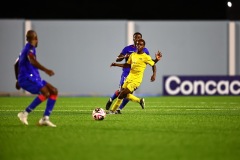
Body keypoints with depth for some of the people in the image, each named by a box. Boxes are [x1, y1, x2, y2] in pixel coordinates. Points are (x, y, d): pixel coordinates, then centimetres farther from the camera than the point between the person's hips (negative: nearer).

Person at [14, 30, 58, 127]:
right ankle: (25, 114, -24)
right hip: (27, 78, -10)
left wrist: (18, 80, 45)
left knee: (54, 91, 1)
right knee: (46, 93, -28)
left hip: (33, 78, 10)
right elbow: (32, 61, -28)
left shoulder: (25, 49, 24)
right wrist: (46, 70, -38)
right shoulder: (30, 47, -7)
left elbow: (16, 65, 35)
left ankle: (45, 118, -8)